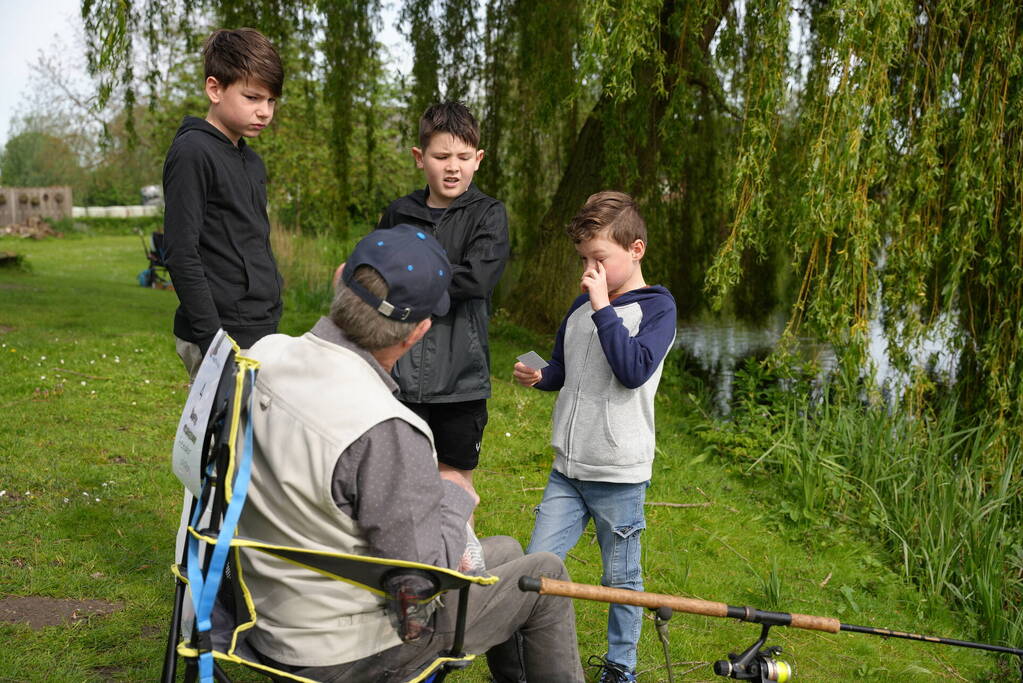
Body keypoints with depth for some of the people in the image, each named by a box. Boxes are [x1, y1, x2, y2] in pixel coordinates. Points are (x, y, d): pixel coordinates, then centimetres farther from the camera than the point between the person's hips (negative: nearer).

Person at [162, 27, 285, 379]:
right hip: (222, 334, -8)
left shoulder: (253, 162, 16)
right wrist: (212, 338, -19)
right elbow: (181, 254, -15)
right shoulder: (192, 152, -10)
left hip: (261, 331, 8)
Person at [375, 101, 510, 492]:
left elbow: (477, 279, -17)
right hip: (400, 376, 2)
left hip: (459, 379, -2)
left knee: (455, 480, 11)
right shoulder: (399, 214, 7)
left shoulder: (488, 214, -2)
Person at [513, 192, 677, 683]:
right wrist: (537, 376, 0)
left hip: (620, 474, -5)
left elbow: (633, 370, -22)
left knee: (621, 578, 9)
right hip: (567, 467, 5)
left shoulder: (656, 306, -7)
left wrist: (603, 307, -22)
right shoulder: (582, 305, 11)